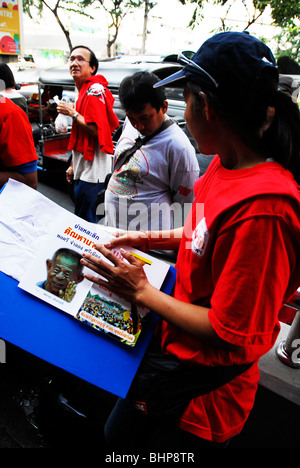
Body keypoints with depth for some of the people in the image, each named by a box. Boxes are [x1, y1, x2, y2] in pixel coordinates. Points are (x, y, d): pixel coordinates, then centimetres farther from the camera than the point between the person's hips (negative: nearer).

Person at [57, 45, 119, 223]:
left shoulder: (95, 90, -14)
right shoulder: (83, 91, 18)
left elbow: (97, 131, -24)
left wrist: (73, 113, -14)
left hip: (92, 170, -10)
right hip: (83, 169, 10)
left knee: (84, 221, -5)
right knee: (82, 217, 18)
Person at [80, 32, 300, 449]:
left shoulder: (263, 208, -34)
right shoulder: (227, 163, -6)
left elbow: (232, 334, -27)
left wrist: (142, 291, -19)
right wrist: (151, 239, 4)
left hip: (205, 390, -7)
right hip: (173, 342, 7)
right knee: (118, 434, 29)